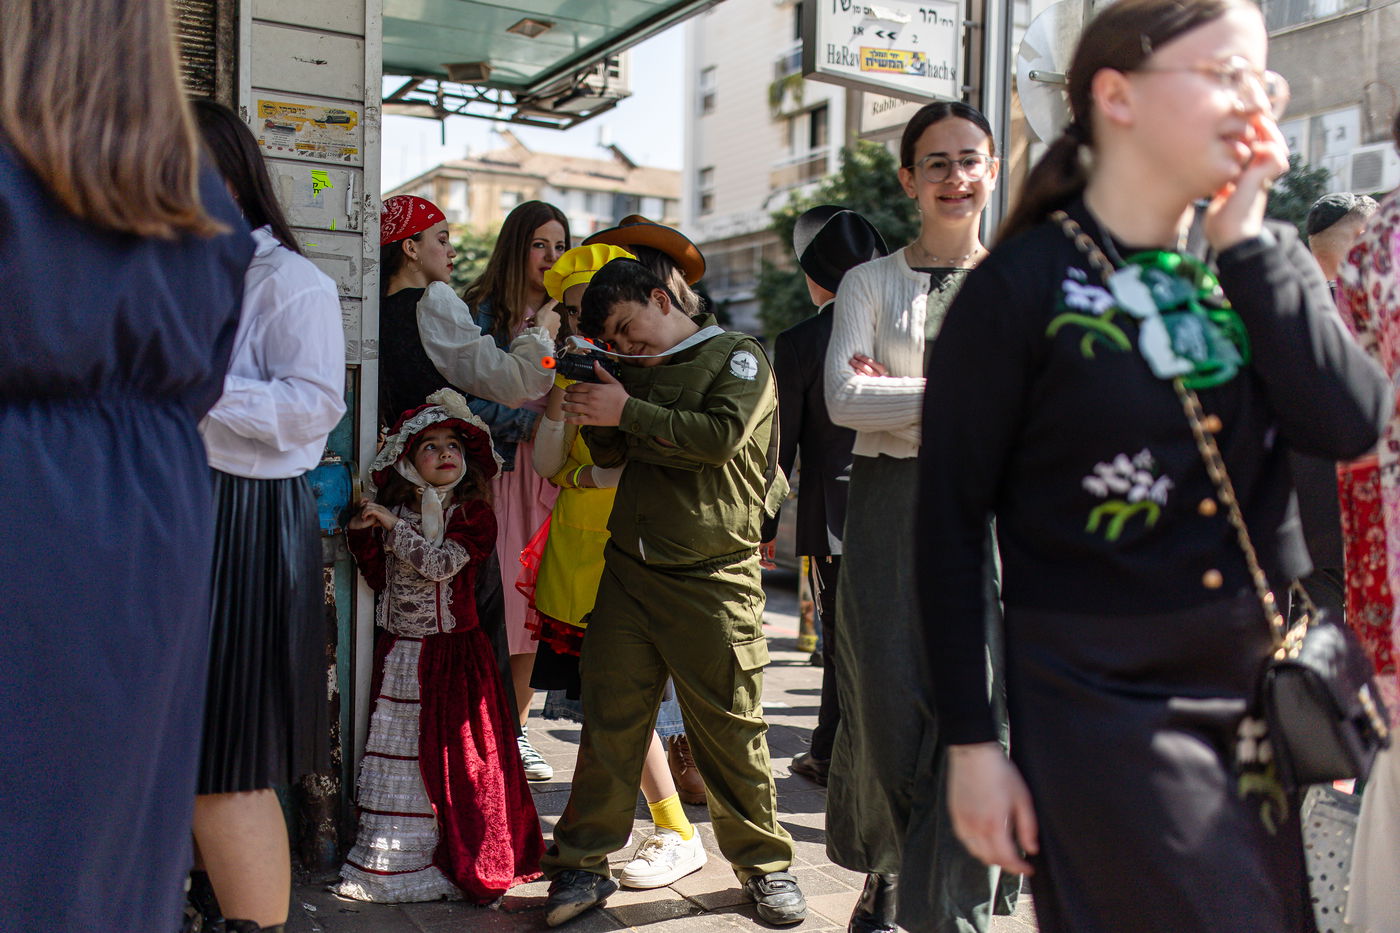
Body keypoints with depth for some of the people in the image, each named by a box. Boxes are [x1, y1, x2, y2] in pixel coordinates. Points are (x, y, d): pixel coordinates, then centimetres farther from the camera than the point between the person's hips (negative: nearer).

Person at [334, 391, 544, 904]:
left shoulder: (473, 515, -5)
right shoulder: (397, 512, 8)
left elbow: (441, 564, -19)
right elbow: (380, 578, 8)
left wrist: (392, 526, -17)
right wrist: (364, 534, -5)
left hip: (453, 653, -4)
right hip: (401, 654, 4)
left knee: (453, 752, 0)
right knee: (398, 749, 6)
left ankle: (463, 860, 12)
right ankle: (396, 856, 16)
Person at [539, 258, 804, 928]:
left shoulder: (738, 356, 1)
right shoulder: (635, 370, 18)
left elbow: (721, 436, -15)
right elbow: (611, 456, 21)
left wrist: (628, 411, -12)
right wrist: (595, 408, 2)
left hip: (712, 578, -4)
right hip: (628, 568, 5)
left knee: (730, 726, 2)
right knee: (609, 716, 4)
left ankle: (764, 864, 19)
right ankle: (585, 864, 15)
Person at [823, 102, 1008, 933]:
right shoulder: (871, 282, 9)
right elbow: (843, 396, -6)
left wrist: (897, 397, -9)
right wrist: (961, 395, -11)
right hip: (889, 507, 0)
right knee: (886, 703, 3)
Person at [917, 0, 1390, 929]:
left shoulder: (1254, 262, 7)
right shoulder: (1021, 289, -11)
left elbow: (1352, 423, -8)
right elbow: (952, 523, -10)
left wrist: (1246, 239, -10)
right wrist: (973, 743, -10)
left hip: (1262, 693, 6)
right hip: (1104, 708, -6)